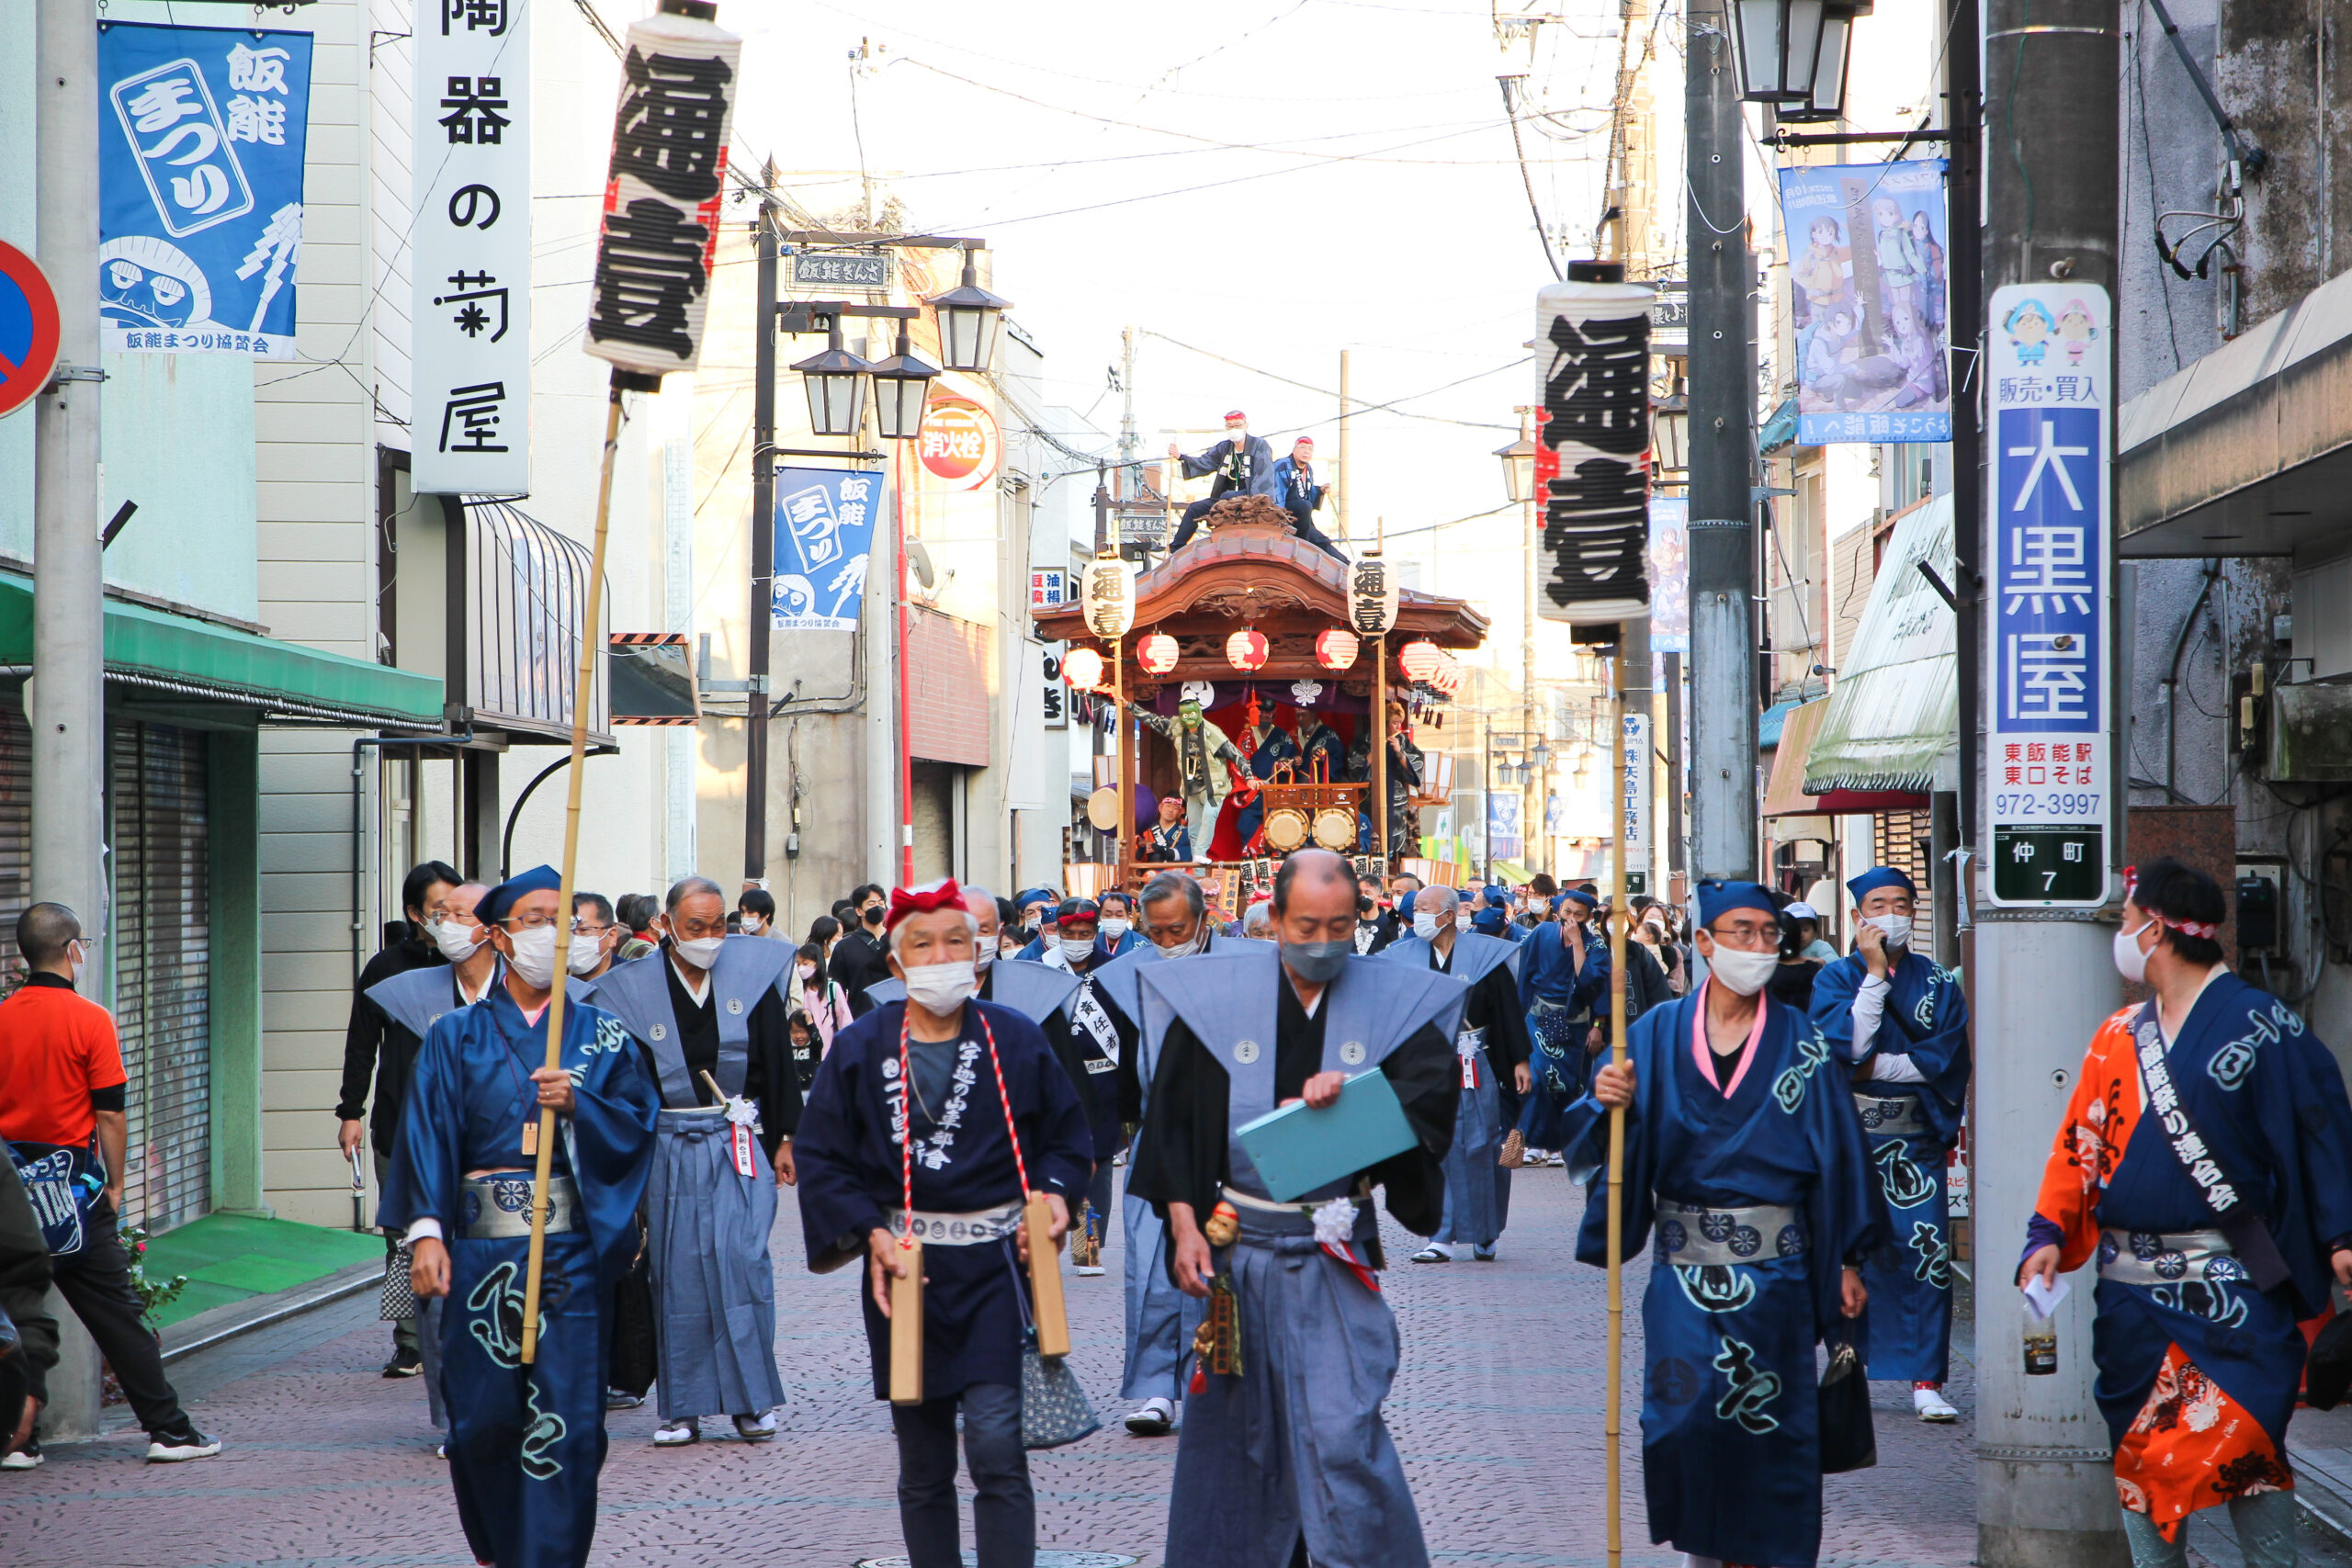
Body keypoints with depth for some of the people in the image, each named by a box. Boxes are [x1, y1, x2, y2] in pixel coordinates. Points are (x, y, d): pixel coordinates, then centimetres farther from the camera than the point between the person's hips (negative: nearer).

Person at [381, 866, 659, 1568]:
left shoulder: (601, 1034, 11)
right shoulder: (456, 1036, 8)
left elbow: (638, 1124, 3)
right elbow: (429, 1134, 0)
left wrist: (578, 1105, -14)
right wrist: (426, 1231, -11)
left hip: (573, 1251, 0)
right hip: (481, 1246, 0)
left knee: (564, 1421, -5)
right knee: (482, 1417, 1)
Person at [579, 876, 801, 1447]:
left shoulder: (751, 974, 2)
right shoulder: (634, 991, -1)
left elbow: (778, 1065, 7)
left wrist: (784, 1140, 4)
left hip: (740, 1143, 0)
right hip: (670, 1149, 0)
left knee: (740, 1258, -13)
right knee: (678, 1272, 0)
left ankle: (752, 1400, -4)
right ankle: (684, 1410, 9)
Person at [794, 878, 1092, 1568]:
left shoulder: (1017, 1039, 3)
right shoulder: (860, 1050, 2)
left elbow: (1065, 1132, 12)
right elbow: (822, 1158, 4)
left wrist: (1055, 1192, -7)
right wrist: (868, 1231, -9)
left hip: (997, 1265, -1)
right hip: (906, 1270, 1)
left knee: (997, 1445, -13)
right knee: (923, 1466, 8)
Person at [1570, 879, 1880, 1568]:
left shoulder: (1800, 1042, 2)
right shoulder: (1659, 1034, 3)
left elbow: (1836, 1152, 2)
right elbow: (1610, 1140, 1)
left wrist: (1848, 1260, -1)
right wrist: (1607, 1102, -21)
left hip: (1773, 1270, 0)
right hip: (1684, 1265, 0)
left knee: (1769, 1422, -1)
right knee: (1683, 1415, -4)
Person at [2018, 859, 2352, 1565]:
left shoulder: (2259, 1024, -4)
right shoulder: (2117, 1037, 12)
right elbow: (2079, 1142, 9)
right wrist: (2050, 1233, -4)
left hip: (2230, 1284, -6)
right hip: (2130, 1285, 6)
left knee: (2240, 1443, -8)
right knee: (2140, 1450, 8)